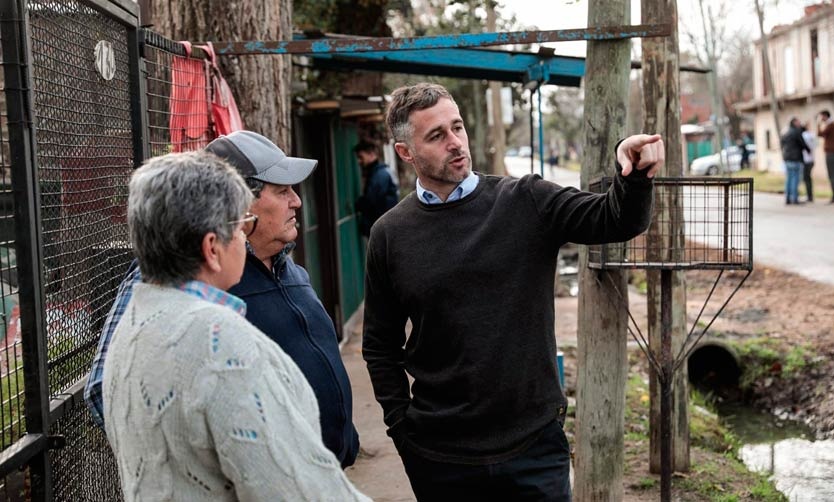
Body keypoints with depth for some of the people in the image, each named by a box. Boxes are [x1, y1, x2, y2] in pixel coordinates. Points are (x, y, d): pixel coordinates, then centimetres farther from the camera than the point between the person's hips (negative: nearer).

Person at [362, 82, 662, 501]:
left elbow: (616, 220, -12)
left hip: (536, 442, 0)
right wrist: (401, 426, 2)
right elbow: (380, 346, 7)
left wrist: (634, 174, -32)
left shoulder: (526, 202, -2)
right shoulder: (390, 234, -1)